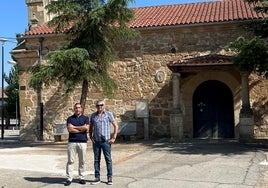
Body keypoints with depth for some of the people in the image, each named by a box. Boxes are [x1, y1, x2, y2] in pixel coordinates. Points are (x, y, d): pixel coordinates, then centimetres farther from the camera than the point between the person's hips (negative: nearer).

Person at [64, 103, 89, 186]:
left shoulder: (85, 118, 9)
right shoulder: (70, 118, 9)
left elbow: (86, 128, -9)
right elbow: (69, 129, -7)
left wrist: (74, 127, -5)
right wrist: (81, 129, -7)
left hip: (82, 142, 0)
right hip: (72, 142, 0)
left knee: (82, 161, 5)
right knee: (70, 161, -1)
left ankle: (81, 178, 15)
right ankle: (69, 178, 3)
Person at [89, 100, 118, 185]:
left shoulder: (108, 114, 0)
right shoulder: (93, 115, 8)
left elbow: (116, 126, 2)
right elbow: (90, 127, 18)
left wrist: (114, 138, -3)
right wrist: (91, 137, 5)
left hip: (106, 141, -3)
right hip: (96, 141, 3)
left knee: (108, 159, 1)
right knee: (96, 160, 7)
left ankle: (110, 178, 9)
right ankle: (97, 177, 16)